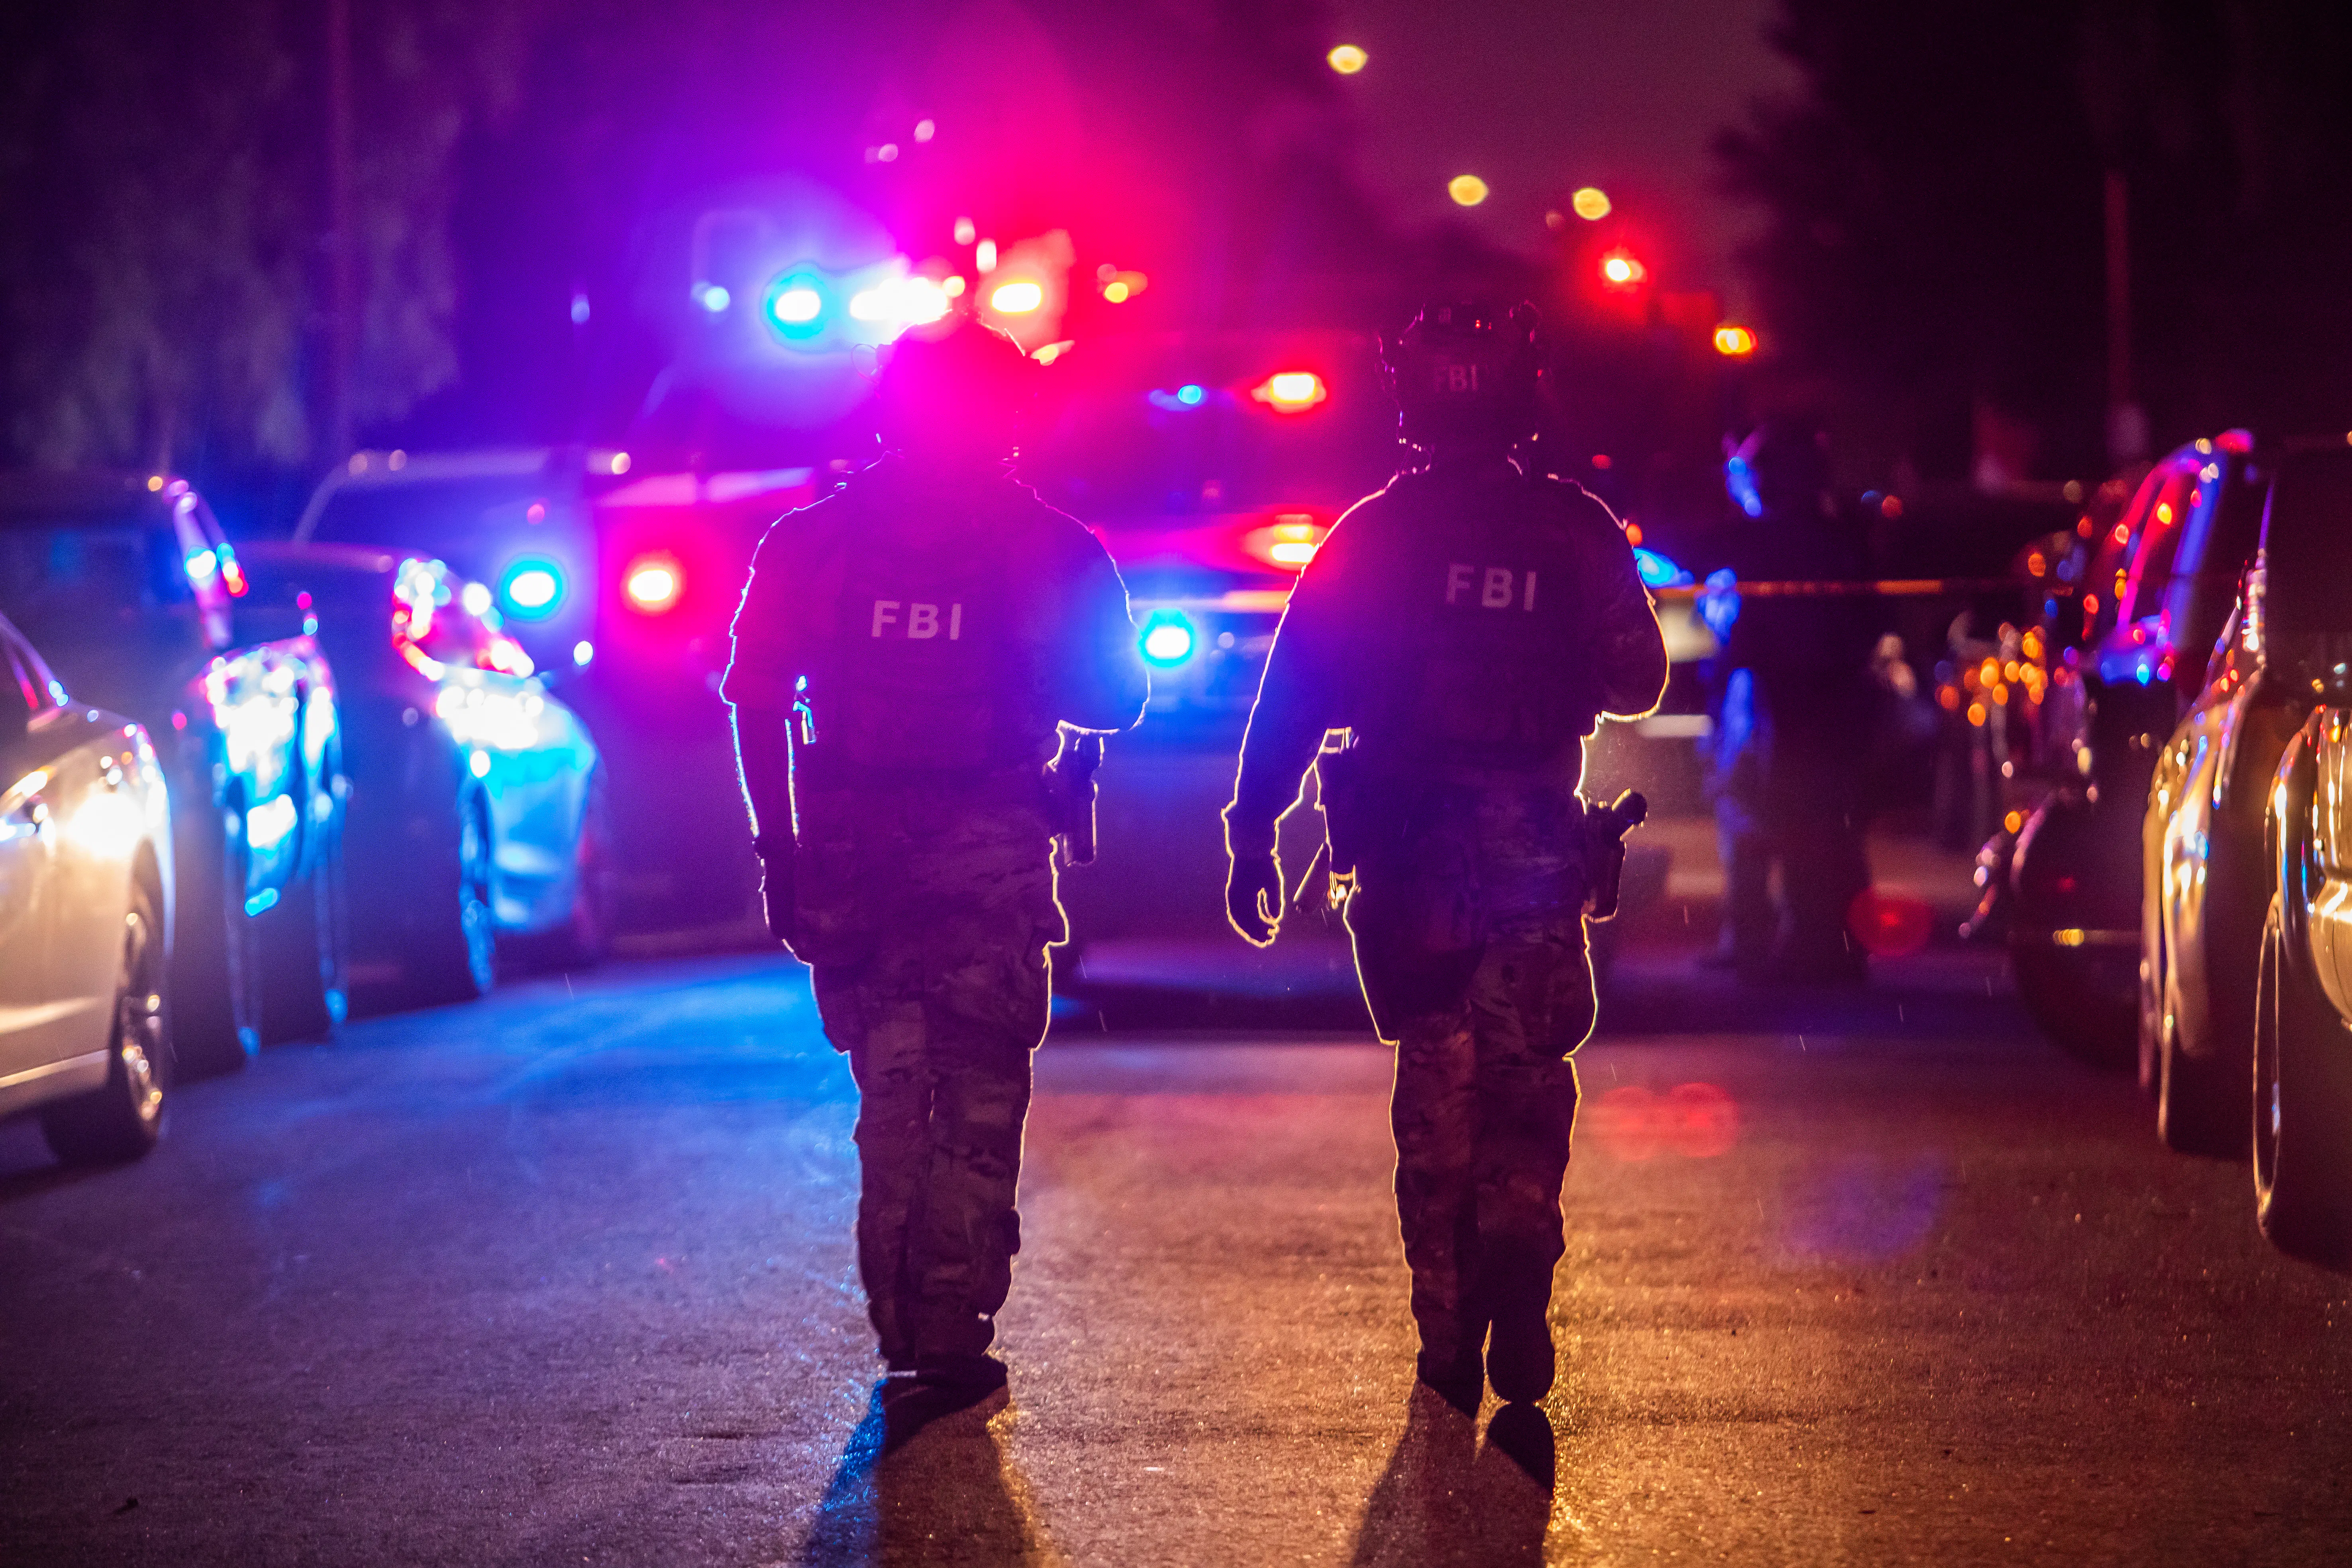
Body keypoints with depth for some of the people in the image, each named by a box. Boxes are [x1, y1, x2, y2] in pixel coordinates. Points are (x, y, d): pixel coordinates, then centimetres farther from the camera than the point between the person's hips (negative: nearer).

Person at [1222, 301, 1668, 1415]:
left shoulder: (1368, 539, -1)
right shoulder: (1575, 531, -1)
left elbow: (1291, 700, -3)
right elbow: (1637, 683, 5)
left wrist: (1252, 839, 1)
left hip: (1408, 860, 0)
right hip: (1536, 851, 0)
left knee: (1436, 1091, 9)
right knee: (1527, 1082, 10)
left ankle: (1449, 1344, 8)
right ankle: (1515, 1256, -15)